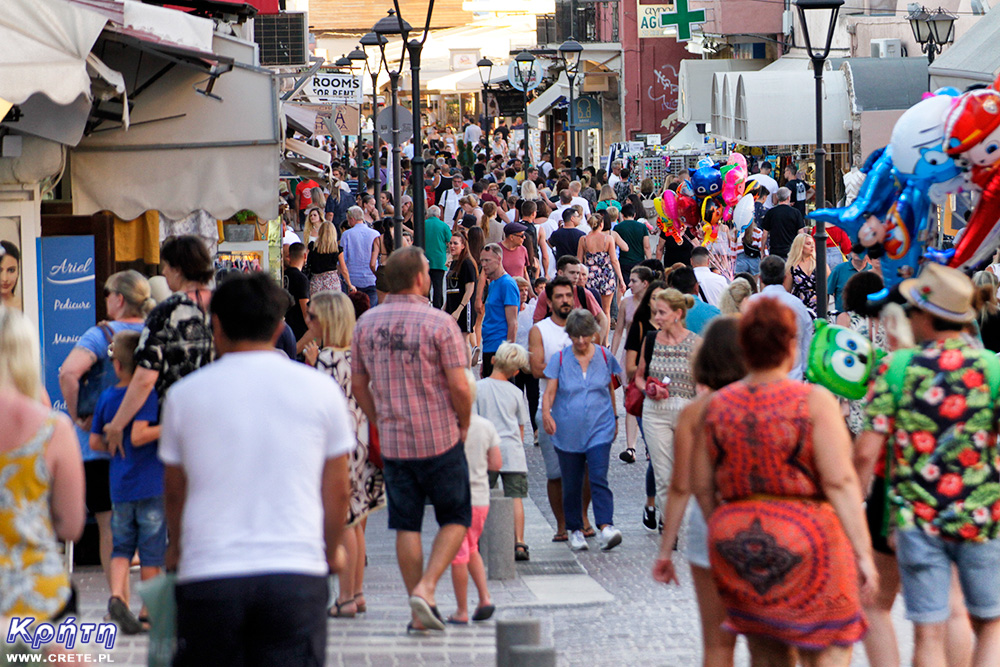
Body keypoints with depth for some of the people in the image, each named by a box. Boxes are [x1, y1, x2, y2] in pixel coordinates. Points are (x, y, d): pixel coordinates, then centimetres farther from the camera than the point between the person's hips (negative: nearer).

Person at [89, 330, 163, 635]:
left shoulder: (106, 397, 5)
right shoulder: (148, 393, -11)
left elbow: (95, 442, 9)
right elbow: (138, 436, -22)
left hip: (119, 486, 4)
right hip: (151, 484, -4)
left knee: (121, 546, 12)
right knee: (152, 552, 4)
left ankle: (117, 595, -11)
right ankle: (149, 612, 8)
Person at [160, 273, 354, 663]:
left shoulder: (185, 394, 5)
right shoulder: (320, 390, 5)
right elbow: (337, 491, 11)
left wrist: (177, 548, 35)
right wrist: (331, 554, 29)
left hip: (208, 576, 0)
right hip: (296, 573, 0)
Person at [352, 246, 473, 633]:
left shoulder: (367, 323, 2)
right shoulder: (439, 324, -12)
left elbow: (359, 385, 9)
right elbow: (460, 387, -15)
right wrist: (464, 426, 2)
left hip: (393, 442, 4)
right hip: (440, 441, -4)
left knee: (407, 525, 10)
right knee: (455, 519, 10)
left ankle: (420, 614, 11)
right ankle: (425, 587, -7)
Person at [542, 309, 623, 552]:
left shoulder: (605, 357, 5)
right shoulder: (559, 359, 1)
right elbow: (550, 391, -4)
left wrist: (614, 418, 25)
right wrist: (546, 413, -23)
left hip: (599, 429, -1)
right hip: (568, 431, 1)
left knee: (599, 478, -15)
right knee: (571, 484, 7)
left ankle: (606, 527, -21)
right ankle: (575, 530, 19)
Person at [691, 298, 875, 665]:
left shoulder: (717, 405, 4)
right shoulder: (813, 401, -10)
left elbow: (701, 484, 8)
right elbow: (840, 482, -14)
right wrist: (863, 553, -10)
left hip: (738, 545, 5)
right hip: (806, 541, -5)